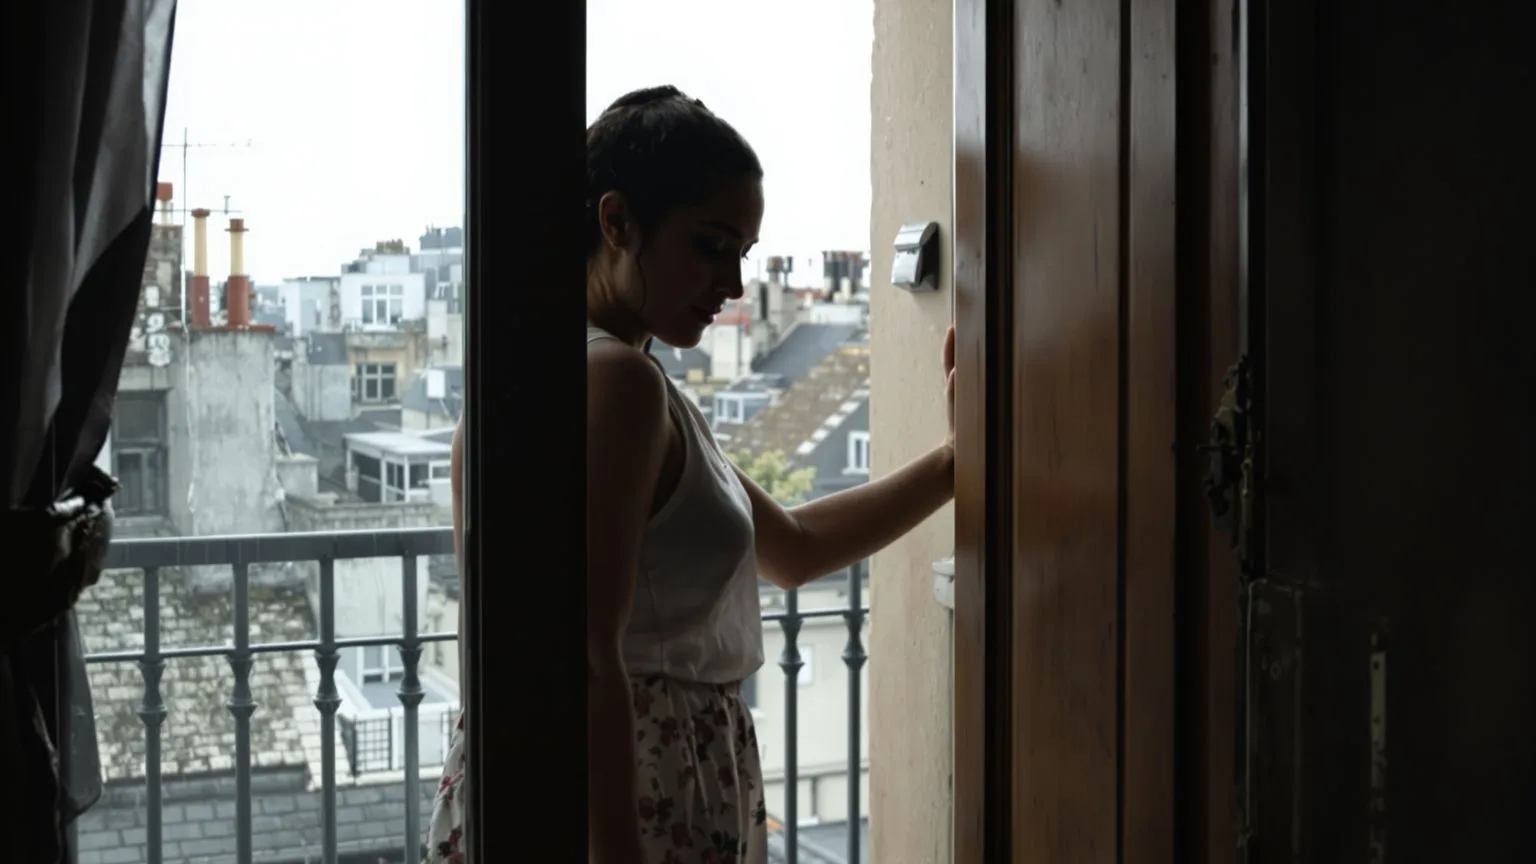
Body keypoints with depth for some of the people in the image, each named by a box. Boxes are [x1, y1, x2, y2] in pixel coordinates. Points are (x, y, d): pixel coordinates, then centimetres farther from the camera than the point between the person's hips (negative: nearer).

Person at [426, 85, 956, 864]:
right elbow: (587, 661, -24)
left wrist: (953, 462, 17)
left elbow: (792, 546, 21)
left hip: (661, 788, 10)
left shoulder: (640, 389, 14)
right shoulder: (613, 379, -17)